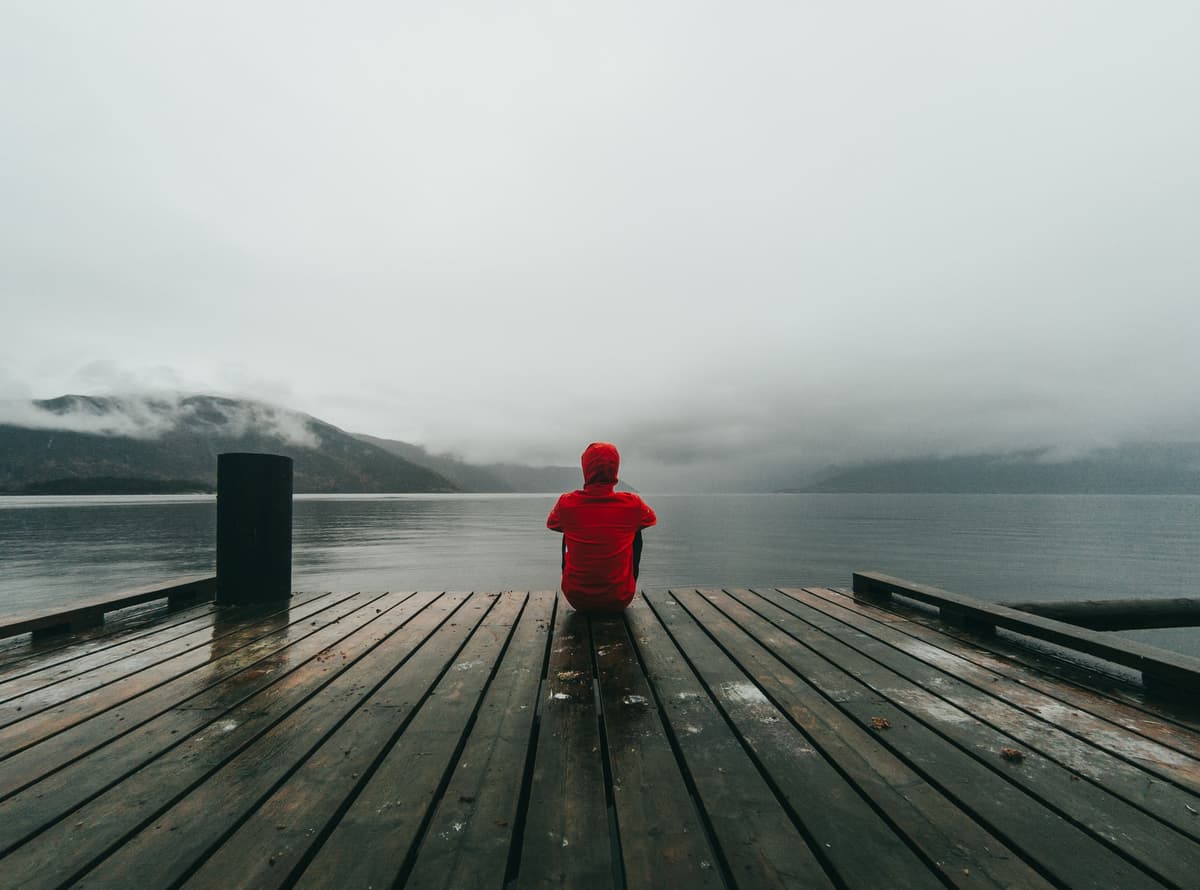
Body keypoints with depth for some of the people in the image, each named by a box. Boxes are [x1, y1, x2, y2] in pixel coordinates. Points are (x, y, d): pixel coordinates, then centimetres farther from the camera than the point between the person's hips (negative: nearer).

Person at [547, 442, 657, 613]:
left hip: (577, 600, 1)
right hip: (620, 601, 0)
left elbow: (551, 524, 11)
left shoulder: (567, 503, -14)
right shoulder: (633, 503, -13)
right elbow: (651, 519, 12)